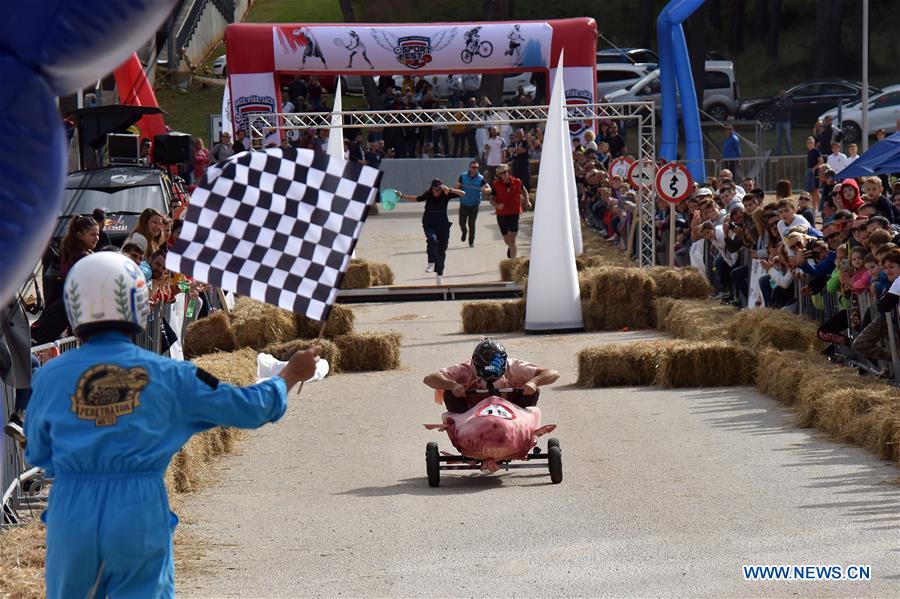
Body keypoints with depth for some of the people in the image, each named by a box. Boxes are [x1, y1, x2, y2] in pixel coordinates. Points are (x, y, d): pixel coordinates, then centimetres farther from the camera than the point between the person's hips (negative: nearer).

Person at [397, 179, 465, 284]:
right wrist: (402, 196, 7)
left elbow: (462, 194, -17)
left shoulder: (446, 195, -10)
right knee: (432, 240, -33)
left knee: (441, 250, 7)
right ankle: (431, 262, -17)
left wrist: (450, 190, -32)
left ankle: (439, 274, 24)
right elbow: (417, 199, 12)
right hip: (429, 225, 0)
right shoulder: (428, 195, -6)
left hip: (443, 225, 0)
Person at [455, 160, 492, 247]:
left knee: (471, 224, -1)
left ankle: (471, 241, 16)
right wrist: (458, 186, -17)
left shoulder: (480, 178, -6)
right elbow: (457, 188, 7)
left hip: (474, 204, -1)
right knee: (462, 223, 0)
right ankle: (464, 231, 36)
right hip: (464, 204, 1)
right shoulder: (463, 176, -2)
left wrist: (485, 190, -29)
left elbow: (489, 189, -6)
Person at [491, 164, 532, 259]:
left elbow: (523, 191, 19)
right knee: (507, 240, 17)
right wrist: (497, 205, -23)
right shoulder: (496, 184, -6)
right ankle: (511, 247, 52)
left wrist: (527, 201, 4)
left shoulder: (517, 182, -3)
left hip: (514, 214, -2)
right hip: (501, 215, 2)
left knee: (512, 240, -11)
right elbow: (491, 200, -2)